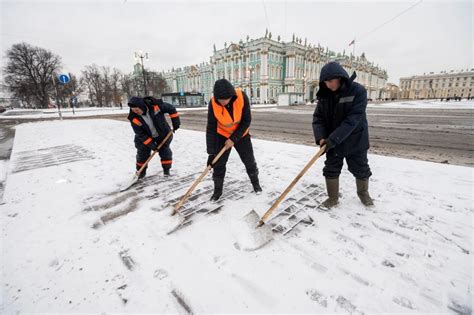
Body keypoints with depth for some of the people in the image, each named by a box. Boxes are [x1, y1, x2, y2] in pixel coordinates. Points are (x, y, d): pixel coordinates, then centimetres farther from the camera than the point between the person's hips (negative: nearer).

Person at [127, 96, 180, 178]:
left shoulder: (155, 105, -30)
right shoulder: (134, 118, -24)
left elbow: (171, 108, -16)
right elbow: (140, 134, -18)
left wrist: (176, 122, -17)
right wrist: (150, 144, -23)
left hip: (163, 134, -1)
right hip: (146, 137, 1)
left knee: (165, 151, 3)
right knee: (142, 153, 6)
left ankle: (166, 170, 20)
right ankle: (141, 172, 25)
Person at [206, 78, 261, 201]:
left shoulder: (242, 97, -28)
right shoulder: (213, 103, -27)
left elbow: (246, 121, -21)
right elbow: (211, 128, -23)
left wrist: (233, 139, -24)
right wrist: (211, 152, -26)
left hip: (241, 134, 0)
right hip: (222, 135, 0)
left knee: (249, 160, 10)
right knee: (219, 163, -2)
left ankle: (255, 183, 35)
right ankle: (217, 190, 18)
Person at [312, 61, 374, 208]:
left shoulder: (358, 91, -19)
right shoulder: (324, 95, -6)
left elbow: (352, 120, -26)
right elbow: (318, 118, -6)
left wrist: (333, 139, -32)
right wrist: (320, 137, -22)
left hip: (355, 141, -3)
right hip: (332, 142, 3)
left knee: (361, 169, 15)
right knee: (331, 170, 8)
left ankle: (363, 193, 41)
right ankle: (333, 197, 26)